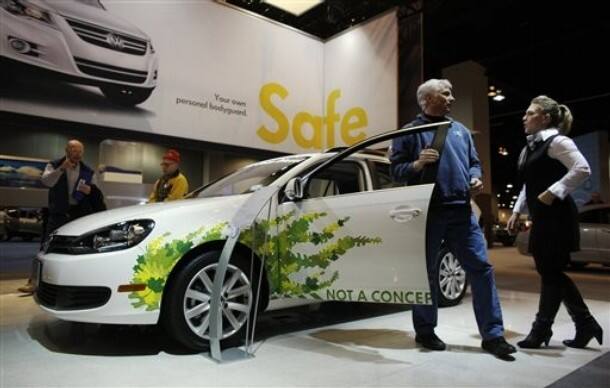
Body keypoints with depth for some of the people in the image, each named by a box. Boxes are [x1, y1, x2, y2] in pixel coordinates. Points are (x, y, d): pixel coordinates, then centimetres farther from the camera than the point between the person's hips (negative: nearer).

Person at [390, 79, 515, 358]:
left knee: (481, 268, -1)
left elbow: (473, 162, 23)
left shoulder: (460, 130, 20)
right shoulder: (410, 132, 4)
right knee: (426, 273, 5)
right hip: (427, 212, -4)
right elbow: (395, 170, 0)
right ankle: (424, 331, 20)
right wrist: (416, 164, -20)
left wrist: (475, 179, 2)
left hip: (462, 211, 5)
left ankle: (493, 335, 7)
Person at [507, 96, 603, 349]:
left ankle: (541, 330, 9)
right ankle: (586, 325, 25)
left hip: (557, 218, -9)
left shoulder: (556, 141, -9)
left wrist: (553, 192, -22)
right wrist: (517, 211, 15)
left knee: (550, 272, -2)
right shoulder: (529, 149, 16)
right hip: (541, 219, 9)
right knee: (550, 273, 12)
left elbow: (582, 170, -20)